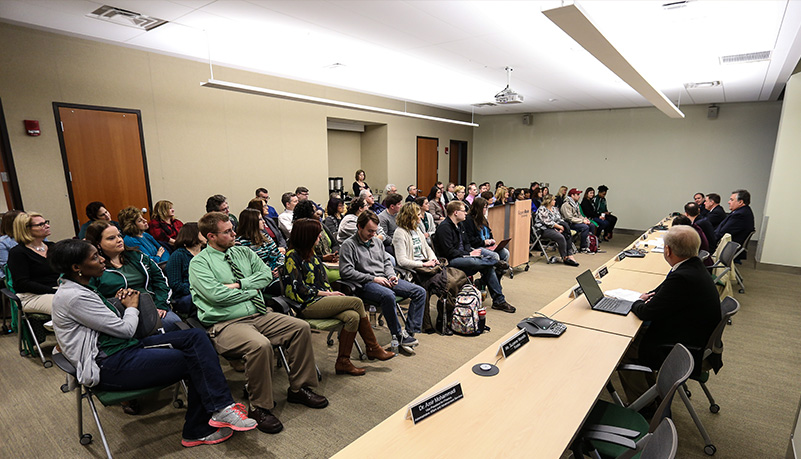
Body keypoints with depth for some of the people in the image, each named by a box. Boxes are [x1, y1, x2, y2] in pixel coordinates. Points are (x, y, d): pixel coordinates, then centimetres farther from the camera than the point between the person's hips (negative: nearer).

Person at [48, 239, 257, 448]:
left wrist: (117, 304, 5)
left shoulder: (81, 288, 13)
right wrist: (132, 306, 4)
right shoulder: (73, 297, -17)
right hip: (109, 367, -9)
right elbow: (125, 329, -14)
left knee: (195, 336, -10)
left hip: (123, 346, 9)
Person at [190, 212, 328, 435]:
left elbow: (266, 274, 4)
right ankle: (259, 408, -12)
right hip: (226, 323, -6)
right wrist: (251, 291, -6)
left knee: (301, 327, -10)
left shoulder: (243, 252, 15)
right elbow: (216, 294, -15)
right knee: (260, 345, -35)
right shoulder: (199, 263, -2)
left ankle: (299, 388, 6)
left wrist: (240, 284, -9)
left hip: (260, 315, 7)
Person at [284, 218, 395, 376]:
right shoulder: (293, 256, -9)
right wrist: (327, 294, -11)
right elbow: (299, 289, -14)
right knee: (357, 302, -18)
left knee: (353, 316, -19)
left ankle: (343, 362, -9)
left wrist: (330, 293, 1)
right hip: (307, 305, -8)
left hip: (320, 299, 8)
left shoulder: (310, 253, 16)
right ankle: (373, 348, -3)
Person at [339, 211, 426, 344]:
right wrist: (373, 278, -15)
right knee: (388, 295, -39)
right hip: (365, 284, -7)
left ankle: (410, 331, -9)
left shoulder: (377, 242, 20)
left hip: (384, 279, 7)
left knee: (420, 291, -7)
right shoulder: (348, 245, -3)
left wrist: (391, 275, 2)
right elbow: (346, 272, -13)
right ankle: (398, 334, -21)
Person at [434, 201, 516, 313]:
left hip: (463, 255, 9)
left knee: (488, 267, -12)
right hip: (451, 261, -9)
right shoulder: (444, 228, -15)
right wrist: (469, 254, -17)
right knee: (474, 262, -37)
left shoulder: (460, 225, 16)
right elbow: (449, 252, -21)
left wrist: (472, 251, -1)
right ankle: (496, 262, -8)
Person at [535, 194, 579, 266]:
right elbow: (548, 222, -17)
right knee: (561, 237, -28)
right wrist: (559, 227, -11)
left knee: (567, 235, -19)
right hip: (544, 229, -8)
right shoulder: (542, 209, -10)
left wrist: (562, 227, -5)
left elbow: (560, 219, 15)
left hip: (554, 228, 8)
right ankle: (565, 258, -17)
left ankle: (570, 255, -21)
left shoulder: (554, 208, 17)